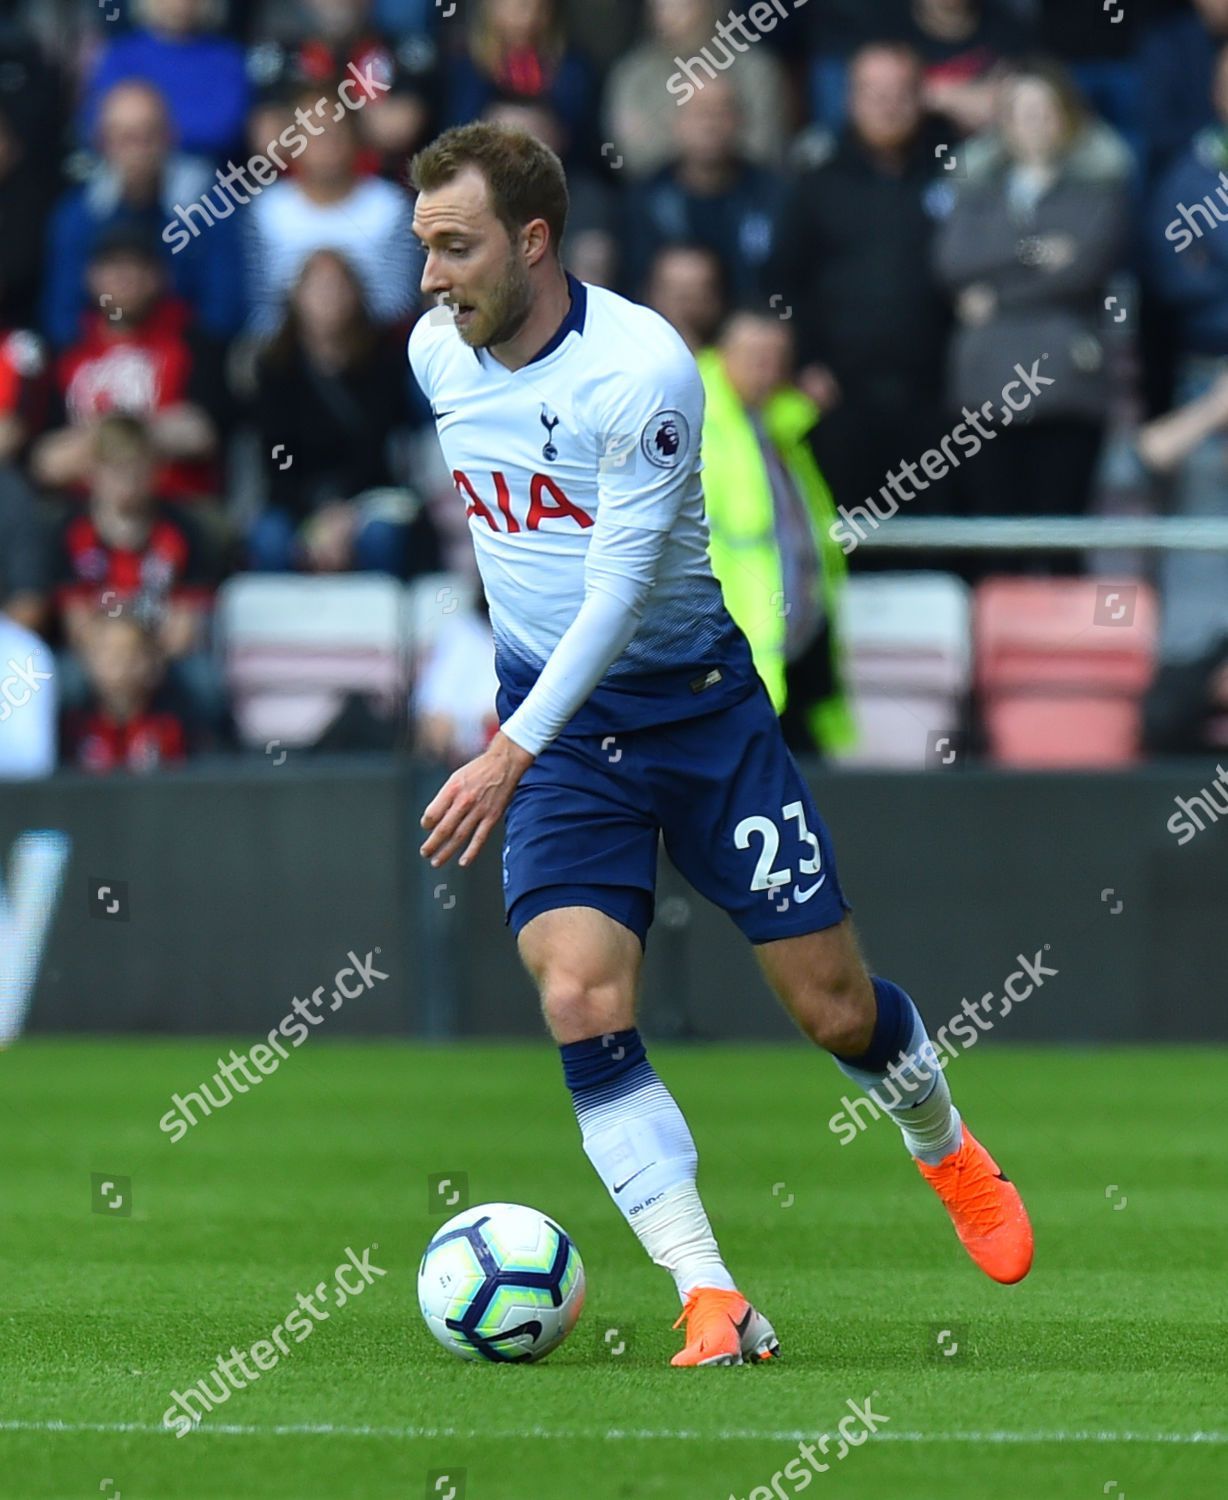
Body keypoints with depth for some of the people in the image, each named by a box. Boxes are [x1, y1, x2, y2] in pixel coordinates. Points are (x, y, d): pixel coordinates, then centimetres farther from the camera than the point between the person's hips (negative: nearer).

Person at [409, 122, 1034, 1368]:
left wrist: (509, 754, -33)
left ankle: (944, 1148, 37)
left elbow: (621, 589, -26)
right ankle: (709, 1301, -17)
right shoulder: (435, 354, -2)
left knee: (835, 1008, 3)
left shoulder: (639, 367, -22)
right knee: (581, 1004, -18)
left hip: (696, 703, -4)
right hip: (550, 718, 4)